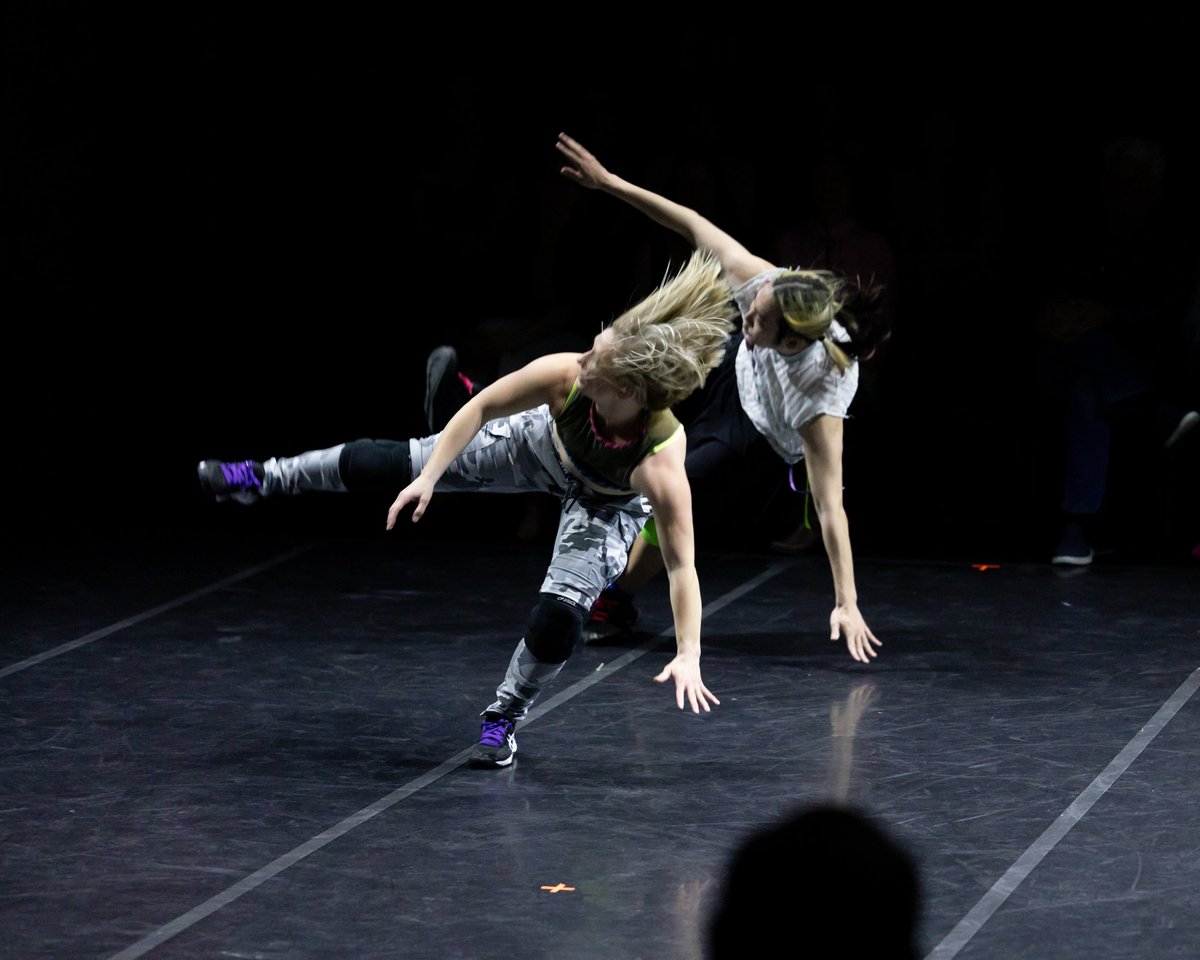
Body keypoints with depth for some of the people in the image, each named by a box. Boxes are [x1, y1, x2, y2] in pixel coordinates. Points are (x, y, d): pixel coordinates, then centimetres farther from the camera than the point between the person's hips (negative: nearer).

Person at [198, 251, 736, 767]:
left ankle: (504, 720, 14)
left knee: (559, 614, -16)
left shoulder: (662, 458, -46)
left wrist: (688, 656, -42)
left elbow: (681, 562, -38)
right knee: (392, 463, 3)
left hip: (608, 507, -2)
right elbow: (479, 410, -20)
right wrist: (429, 478, -22)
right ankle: (266, 478, 26)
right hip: (543, 445, 2)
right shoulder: (564, 375, -39)